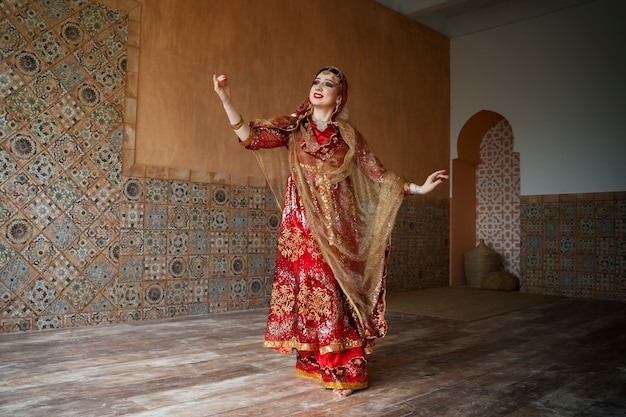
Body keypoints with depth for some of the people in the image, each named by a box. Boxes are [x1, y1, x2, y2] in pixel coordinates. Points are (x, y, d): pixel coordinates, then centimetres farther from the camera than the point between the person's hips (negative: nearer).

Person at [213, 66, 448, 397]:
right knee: (307, 287, 0)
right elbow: (250, 136, -4)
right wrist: (225, 99, -15)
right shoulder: (293, 127, 8)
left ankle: (343, 370, 5)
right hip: (302, 223, 1)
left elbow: (378, 174, 8)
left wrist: (419, 188, 1)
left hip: (337, 224, 0)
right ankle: (314, 361, 15)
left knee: (335, 290, -4)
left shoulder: (349, 135, 8)